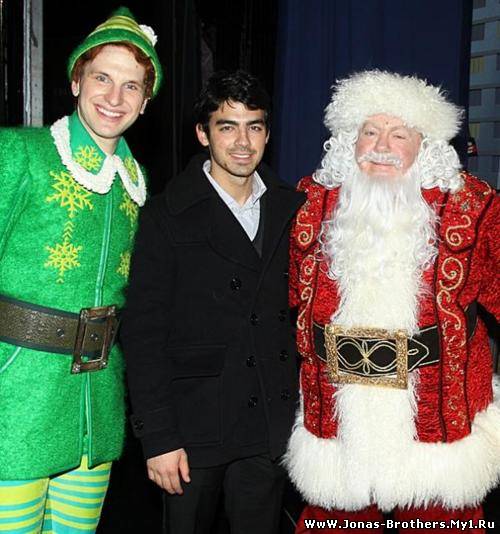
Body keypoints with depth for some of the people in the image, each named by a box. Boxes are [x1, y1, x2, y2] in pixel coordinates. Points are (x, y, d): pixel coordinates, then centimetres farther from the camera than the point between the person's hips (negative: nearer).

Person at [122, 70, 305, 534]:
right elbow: (143, 332, -9)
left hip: (271, 427, 3)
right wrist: (158, 437, -12)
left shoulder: (291, 209, 4)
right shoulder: (167, 216, -7)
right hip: (195, 425, -3)